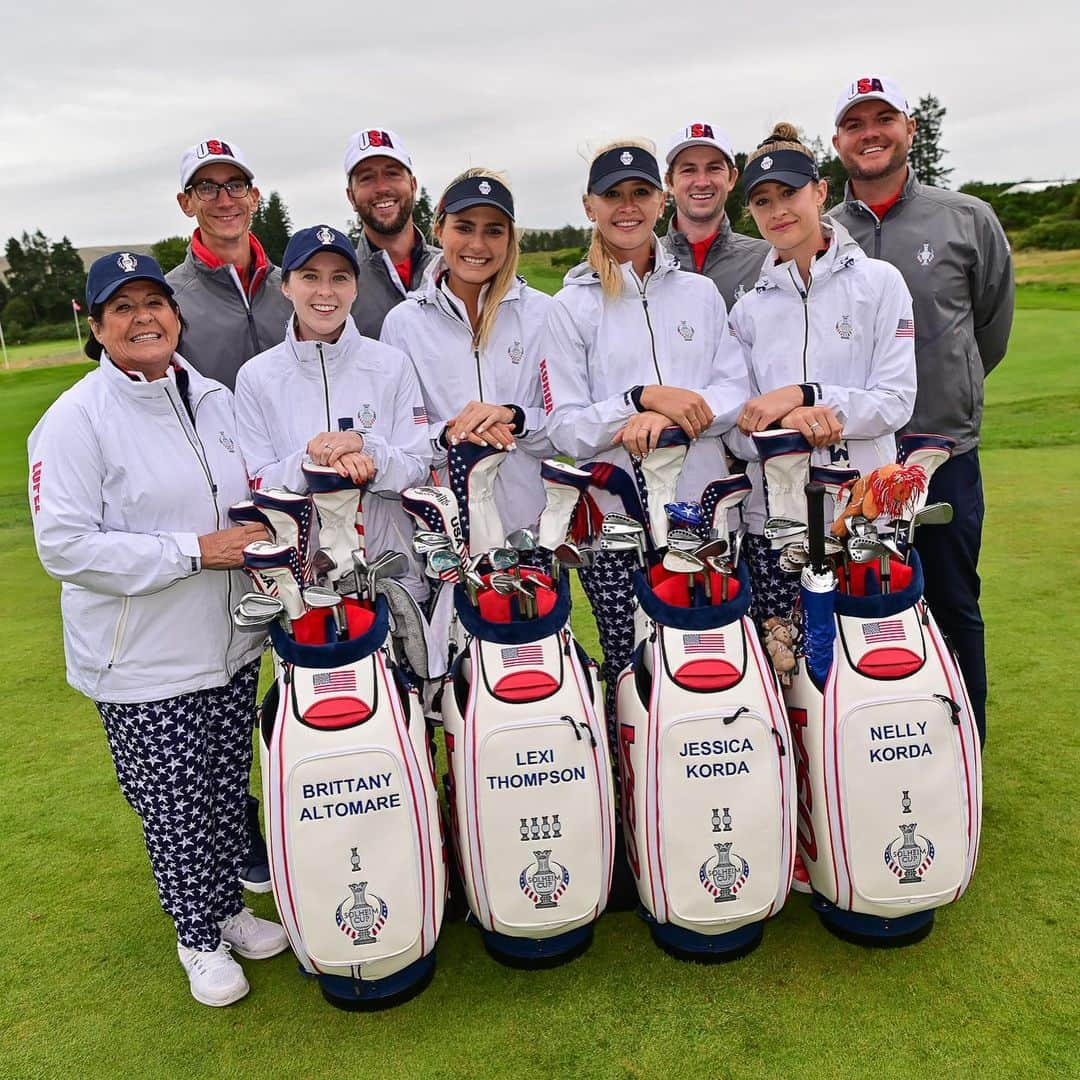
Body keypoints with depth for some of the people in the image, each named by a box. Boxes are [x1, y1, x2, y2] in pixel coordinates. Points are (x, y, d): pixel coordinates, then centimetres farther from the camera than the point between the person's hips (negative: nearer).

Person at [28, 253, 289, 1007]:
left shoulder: (213, 399, 7)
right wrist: (195, 551, -21)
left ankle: (230, 908, 41)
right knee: (174, 808, 8)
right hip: (142, 665, -5)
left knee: (229, 794, 18)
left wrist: (259, 535, 0)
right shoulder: (76, 419, -13)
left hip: (231, 645, 6)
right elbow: (65, 547, -19)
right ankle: (199, 938, 32)